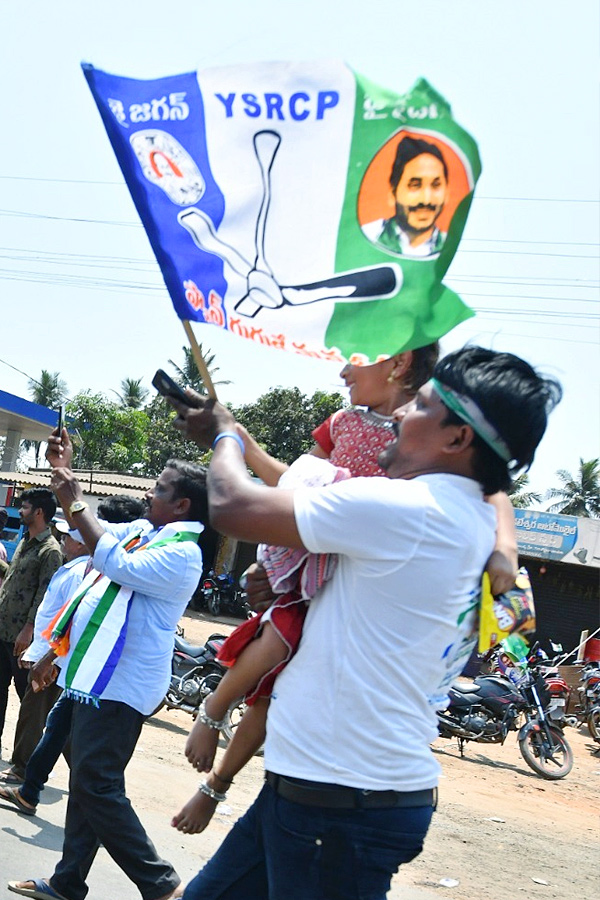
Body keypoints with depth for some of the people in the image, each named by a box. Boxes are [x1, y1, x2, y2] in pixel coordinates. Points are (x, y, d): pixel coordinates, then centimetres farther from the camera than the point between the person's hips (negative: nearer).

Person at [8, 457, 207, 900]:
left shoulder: (181, 553, -17)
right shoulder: (143, 531, 11)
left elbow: (119, 565, -28)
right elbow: (94, 530, 26)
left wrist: (75, 502, -20)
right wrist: (65, 472, 19)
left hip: (121, 686, -10)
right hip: (100, 678, 10)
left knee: (96, 787, -10)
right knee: (85, 784, 15)